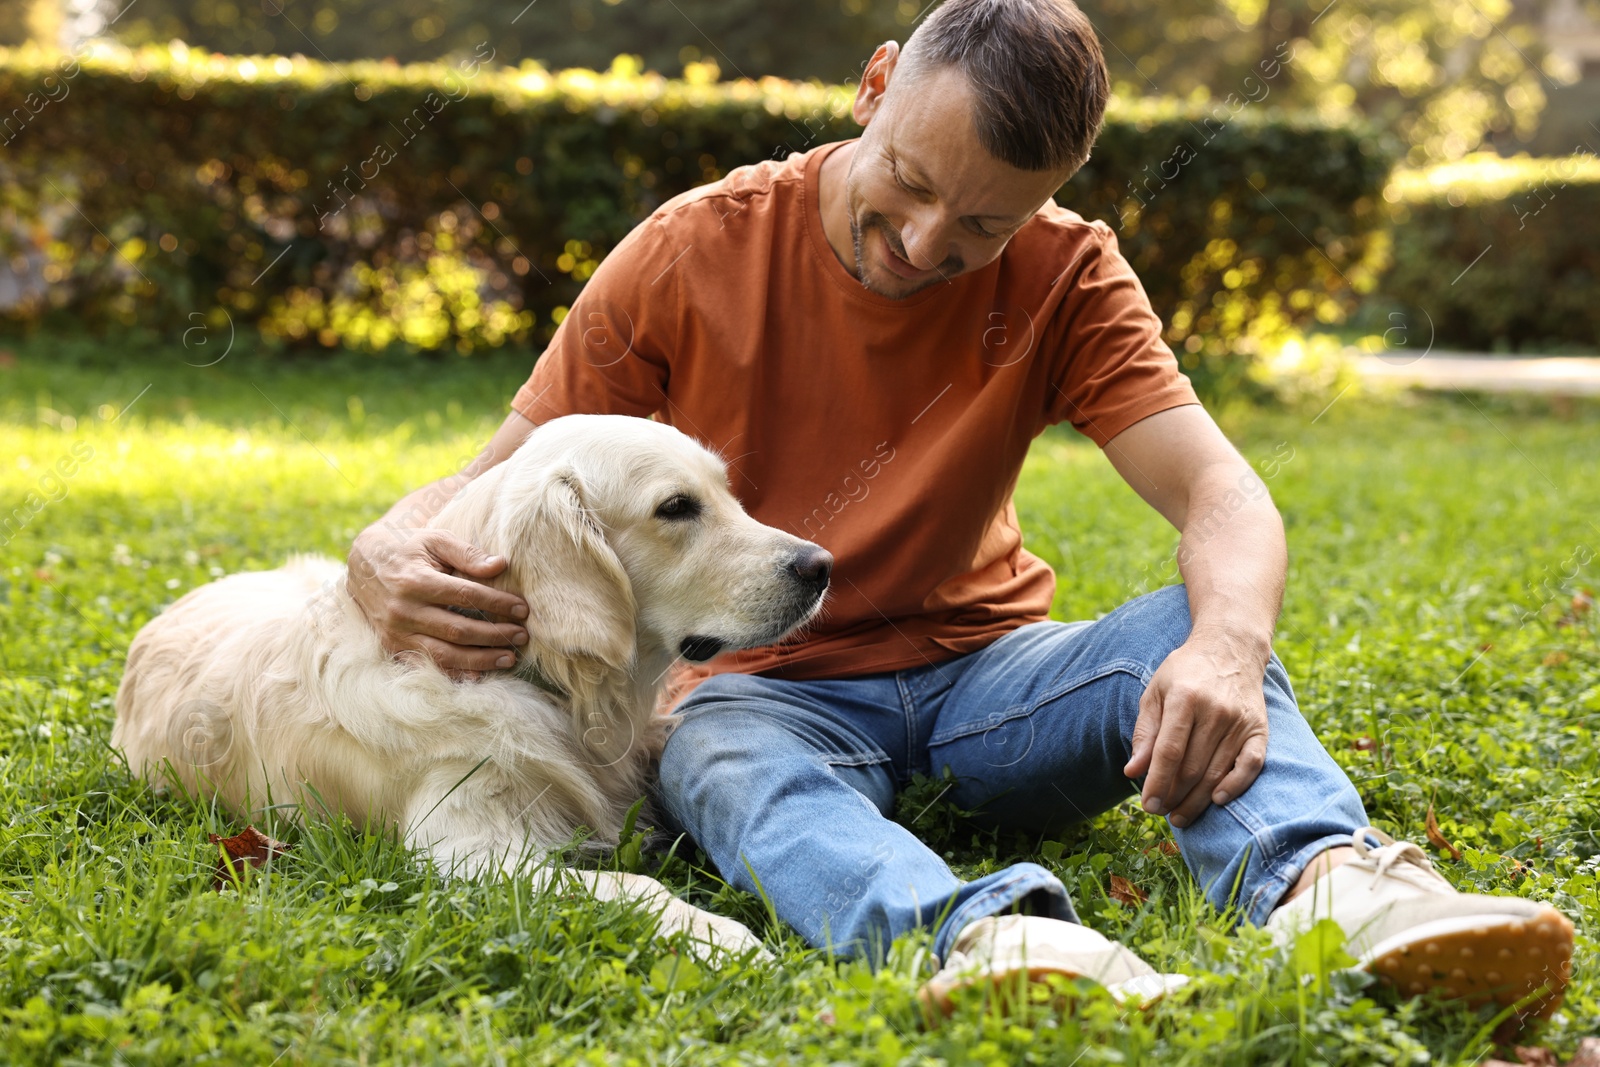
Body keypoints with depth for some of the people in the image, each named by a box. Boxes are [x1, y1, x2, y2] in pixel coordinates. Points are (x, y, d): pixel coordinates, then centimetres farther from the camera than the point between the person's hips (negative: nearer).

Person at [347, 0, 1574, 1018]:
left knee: (1194, 631, -26)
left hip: (977, 671, 2)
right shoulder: (689, 255, -8)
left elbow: (1222, 494, -16)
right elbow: (494, 490, -5)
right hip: (763, 687, -2)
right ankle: (988, 934, -66)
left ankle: (1327, 883, -53)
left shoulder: (1061, 273, -4)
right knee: (746, 773, -38)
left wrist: (1229, 647, -40)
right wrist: (388, 551, -29)